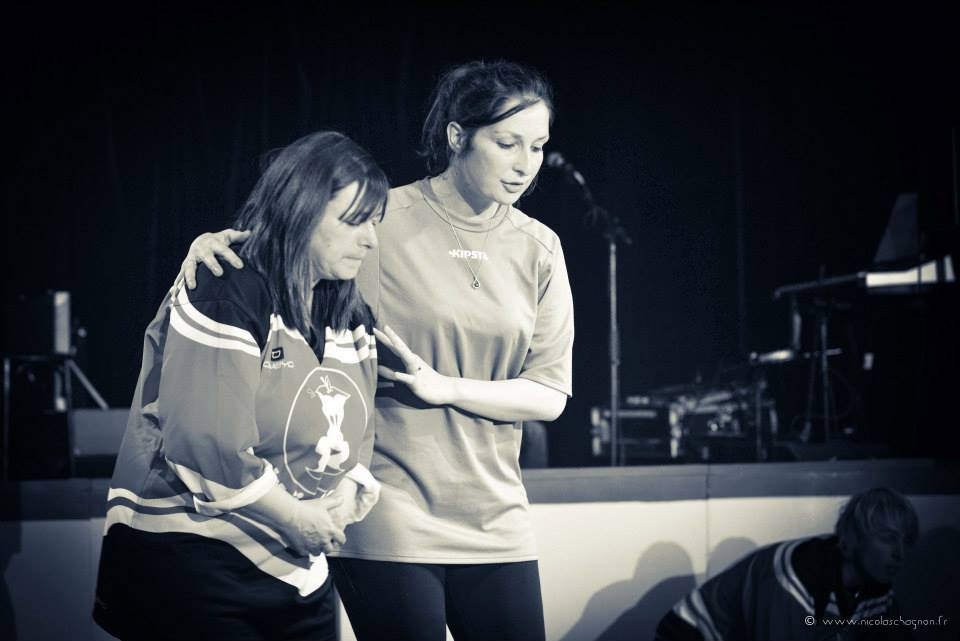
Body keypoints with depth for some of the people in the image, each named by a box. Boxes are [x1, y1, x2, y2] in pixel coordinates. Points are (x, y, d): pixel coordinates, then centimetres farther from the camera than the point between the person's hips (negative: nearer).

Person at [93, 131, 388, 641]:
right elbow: (210, 444, -24)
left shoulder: (353, 321, 11)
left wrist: (344, 498, -8)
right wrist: (295, 516, -15)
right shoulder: (222, 301, -16)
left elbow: (355, 438, 13)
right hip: (188, 560, -8)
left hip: (294, 570, 8)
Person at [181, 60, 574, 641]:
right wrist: (216, 244, -20)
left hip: (494, 521, 4)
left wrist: (442, 386, -11)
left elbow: (550, 394, 3)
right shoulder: (382, 219, -6)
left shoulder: (539, 249, 6)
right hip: (389, 521, -4)